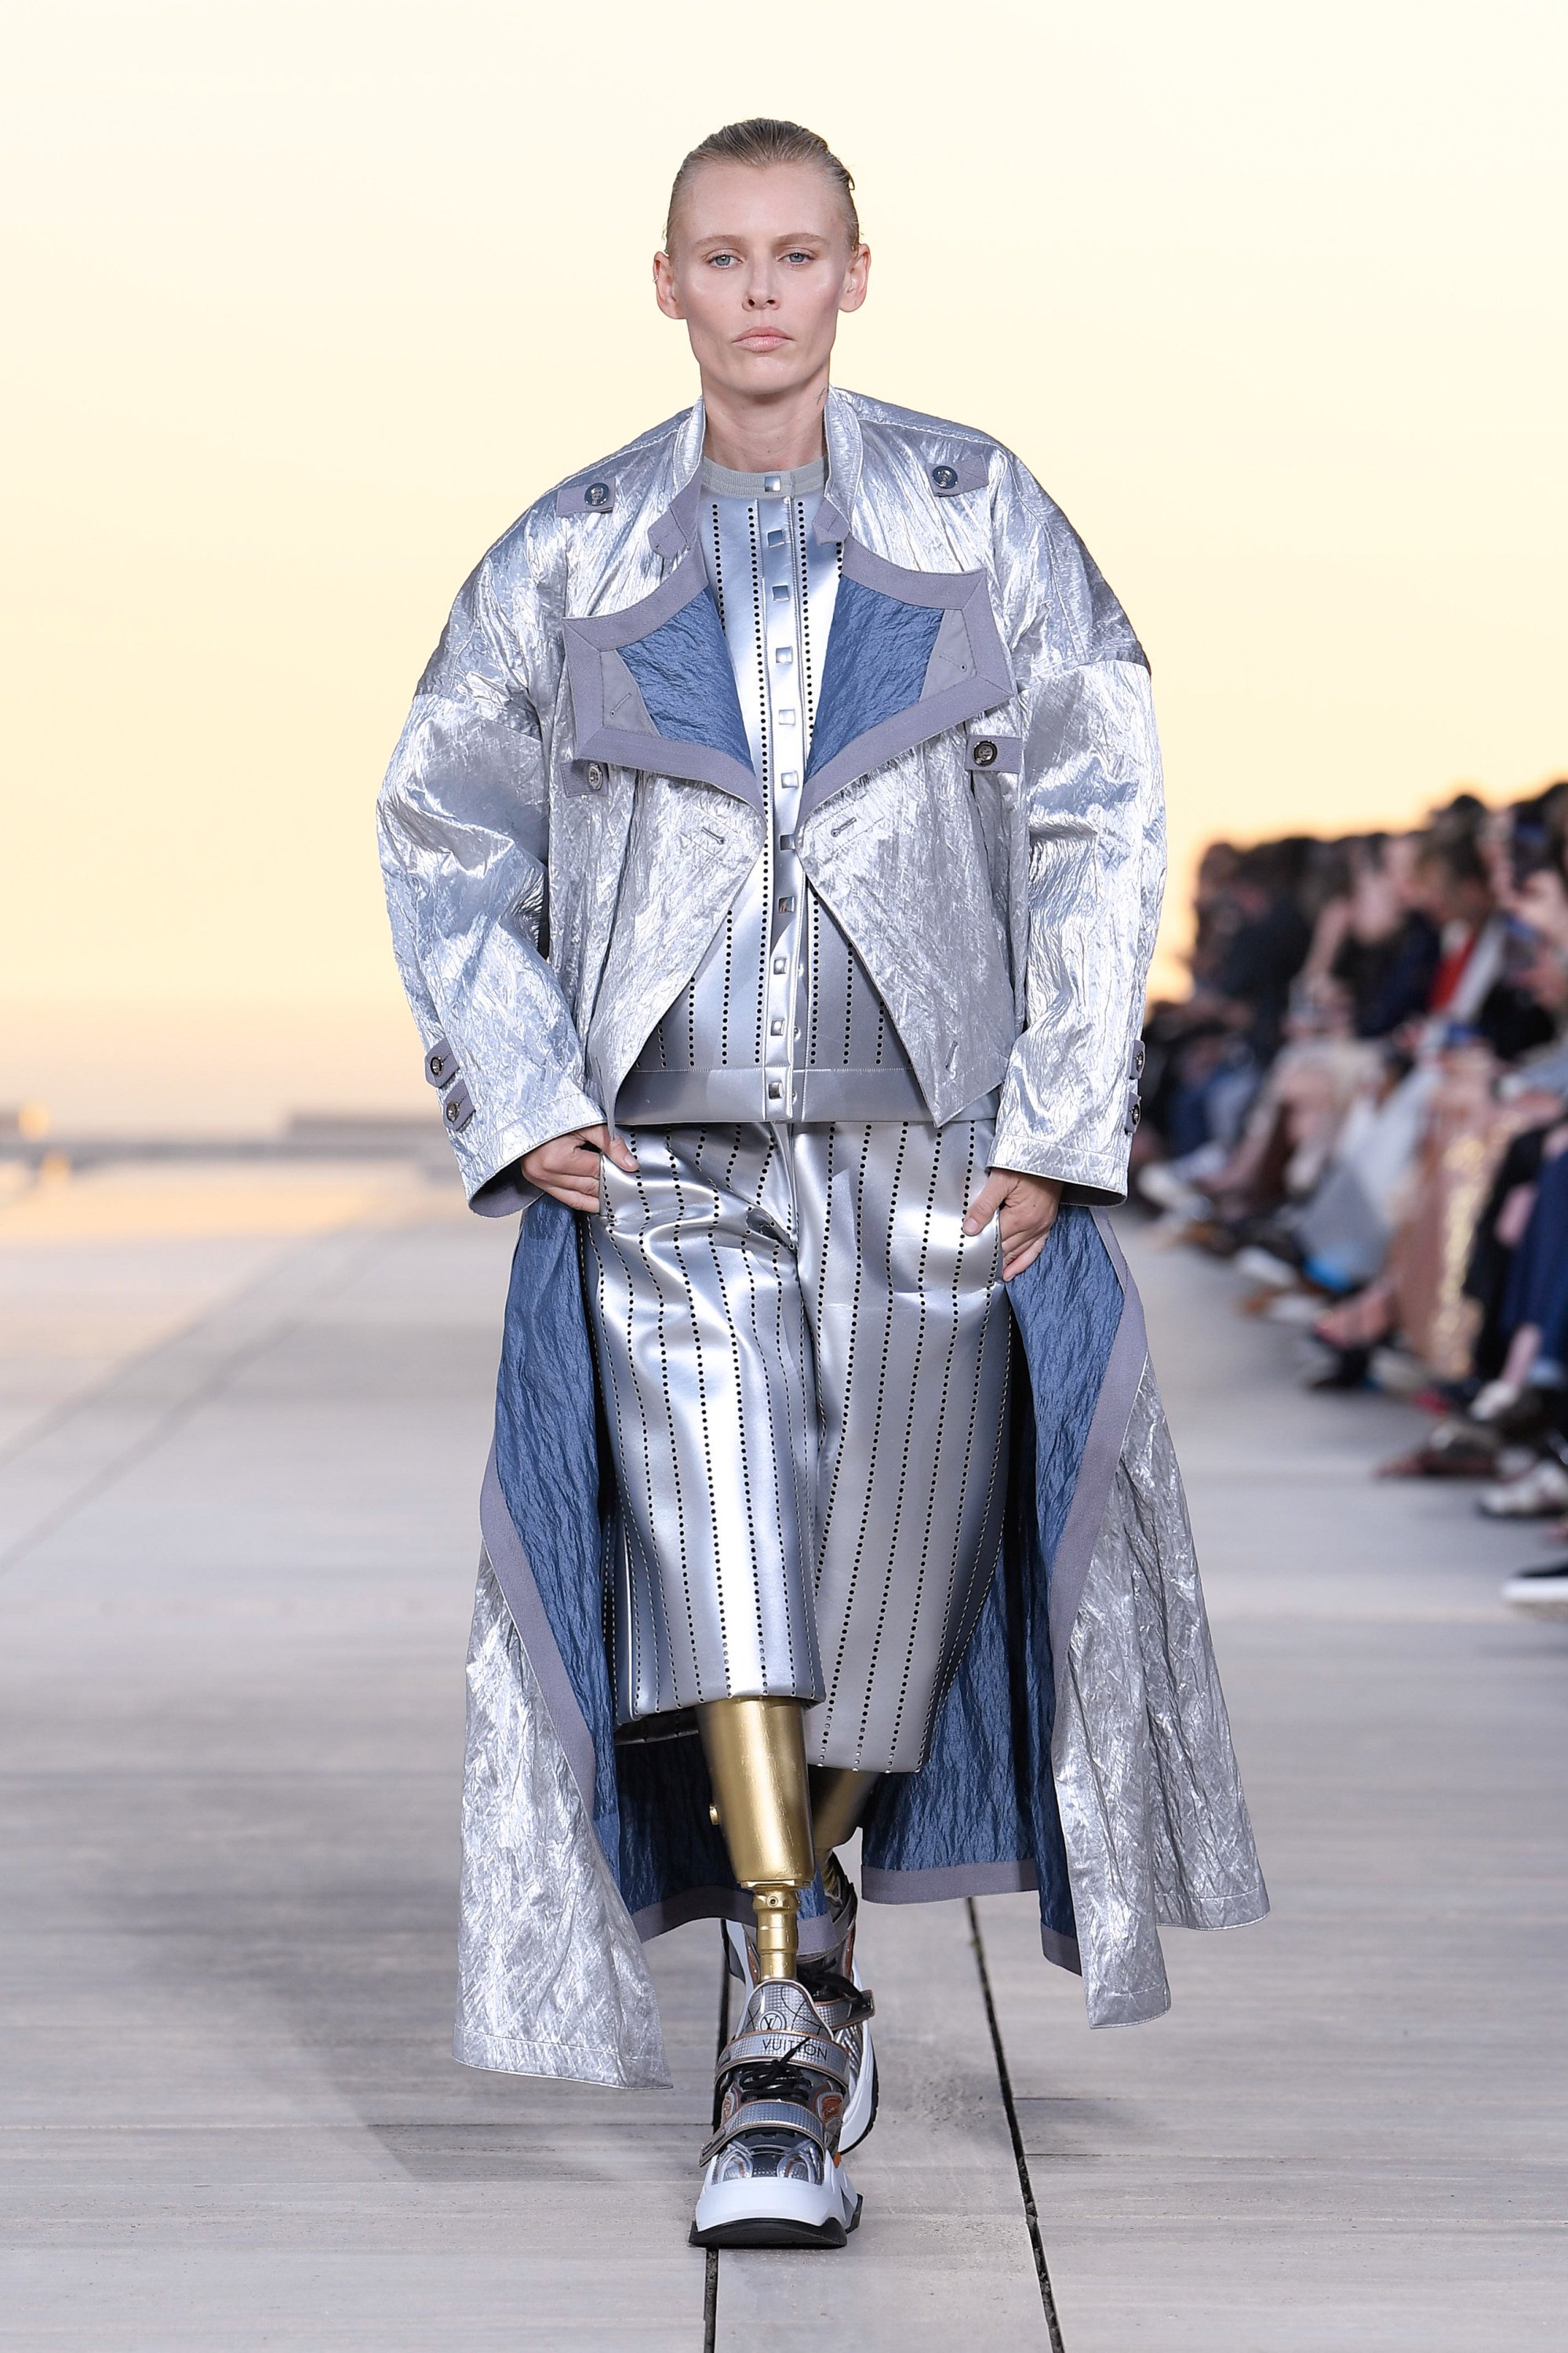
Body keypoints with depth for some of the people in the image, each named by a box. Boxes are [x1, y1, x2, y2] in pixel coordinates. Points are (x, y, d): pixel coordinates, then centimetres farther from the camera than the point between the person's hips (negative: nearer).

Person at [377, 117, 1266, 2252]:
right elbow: (443, 832, 13)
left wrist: (1052, 1124, -6)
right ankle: (786, 2063, -16)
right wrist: (519, 1102, 1)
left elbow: (1100, 817, 2)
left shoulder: (976, 516, 4)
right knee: (714, 1547, -17)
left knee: (892, 1583, 5)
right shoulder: (573, 553, 6)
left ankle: (816, 1898, 33)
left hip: (929, 1151, 1)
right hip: (667, 1155, 0)